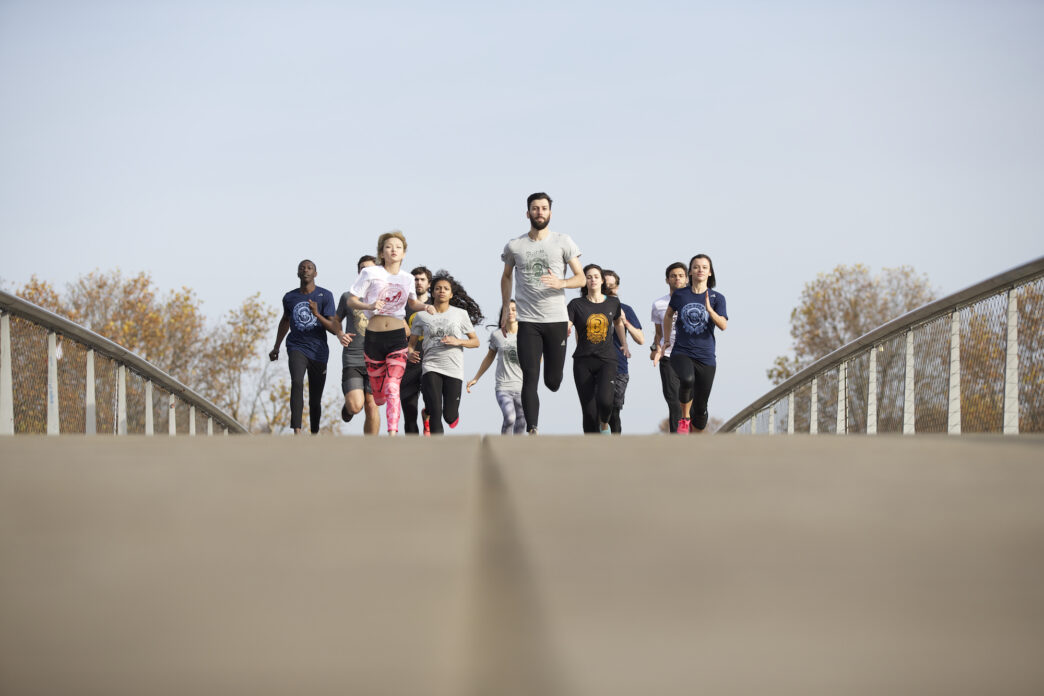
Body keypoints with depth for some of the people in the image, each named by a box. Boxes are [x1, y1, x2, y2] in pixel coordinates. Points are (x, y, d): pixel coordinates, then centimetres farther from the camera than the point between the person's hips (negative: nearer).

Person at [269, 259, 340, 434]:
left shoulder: (325, 296, -5)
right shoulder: (289, 297, 3)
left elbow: (334, 328, -9)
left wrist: (317, 315, -25)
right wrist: (276, 347, 29)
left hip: (318, 352, 0)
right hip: (296, 349, 0)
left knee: (315, 400, 6)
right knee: (297, 382, -27)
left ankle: (314, 435, 30)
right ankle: (297, 433, -36)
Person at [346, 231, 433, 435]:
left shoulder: (407, 278, 8)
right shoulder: (370, 273, -2)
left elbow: (412, 302, 25)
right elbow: (351, 300, -2)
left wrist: (425, 307, 3)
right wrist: (369, 306, -21)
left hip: (397, 338, 1)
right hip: (373, 337, -1)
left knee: (392, 388, -17)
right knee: (378, 397, 5)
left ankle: (393, 433, -24)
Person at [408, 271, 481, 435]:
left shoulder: (460, 314, 6)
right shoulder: (422, 316, 6)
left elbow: (475, 342, 9)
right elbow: (412, 342, 11)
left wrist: (457, 341, -10)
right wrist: (410, 353, -12)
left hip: (454, 369, 0)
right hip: (431, 367, 0)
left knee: (449, 417, 0)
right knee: (435, 413, -16)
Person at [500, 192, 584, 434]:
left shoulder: (563, 242, 1)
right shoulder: (514, 246, 5)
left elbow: (581, 278, 2)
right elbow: (506, 277, 21)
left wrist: (560, 283, -18)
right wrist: (505, 309, 13)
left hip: (557, 319, 0)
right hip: (527, 322, 0)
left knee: (553, 382, 7)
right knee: (530, 379, -9)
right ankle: (532, 431, -10)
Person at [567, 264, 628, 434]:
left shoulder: (613, 303, 7)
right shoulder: (576, 305, 0)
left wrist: (625, 345, 29)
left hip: (607, 359, 0)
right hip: (583, 362, 0)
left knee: (604, 400, -23)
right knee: (589, 411, -4)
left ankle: (604, 424, 11)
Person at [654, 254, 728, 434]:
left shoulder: (717, 298, 1)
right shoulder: (680, 294, 4)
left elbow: (723, 326, -13)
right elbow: (668, 315, 24)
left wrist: (709, 309, -28)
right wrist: (666, 340, 23)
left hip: (705, 357, 1)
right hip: (681, 353, -1)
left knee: (700, 407, 4)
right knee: (687, 380, -35)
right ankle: (684, 417, -10)